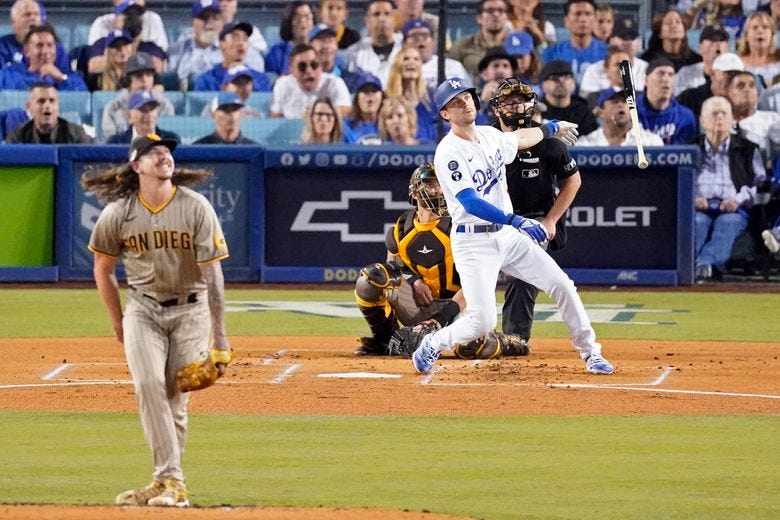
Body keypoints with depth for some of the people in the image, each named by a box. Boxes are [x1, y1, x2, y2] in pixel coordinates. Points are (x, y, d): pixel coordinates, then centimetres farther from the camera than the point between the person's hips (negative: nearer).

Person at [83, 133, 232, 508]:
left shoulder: (196, 208, -13)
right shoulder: (117, 213, -8)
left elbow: (212, 275, -14)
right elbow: (103, 269, 9)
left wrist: (220, 340, -18)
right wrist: (117, 324, 11)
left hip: (190, 310, -1)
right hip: (143, 308, 1)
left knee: (176, 400, -4)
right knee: (148, 385, -19)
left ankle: (166, 484, 8)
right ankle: (171, 482, -19)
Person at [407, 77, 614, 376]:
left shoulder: (490, 136, 6)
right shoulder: (448, 153, -18)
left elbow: (520, 139, 32)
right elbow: (470, 203, -29)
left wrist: (551, 128, 46)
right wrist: (516, 221, -40)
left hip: (507, 235, 7)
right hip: (473, 241, -7)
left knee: (562, 285, 3)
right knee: (482, 322, -16)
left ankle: (589, 353, 18)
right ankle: (430, 347, 11)